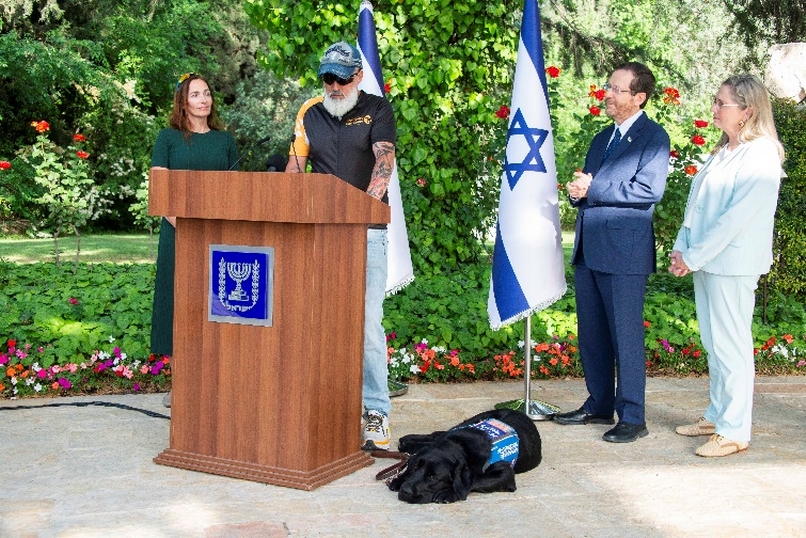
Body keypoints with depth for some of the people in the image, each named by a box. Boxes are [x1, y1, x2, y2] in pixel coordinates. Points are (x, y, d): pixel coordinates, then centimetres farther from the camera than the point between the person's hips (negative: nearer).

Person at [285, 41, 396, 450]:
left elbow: (384, 160, -10)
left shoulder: (377, 110, 4)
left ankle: (376, 413, -2)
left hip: (367, 231, -4)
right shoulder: (309, 113, 15)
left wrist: (368, 203, -27)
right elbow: (294, 165, 14)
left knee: (367, 323, -8)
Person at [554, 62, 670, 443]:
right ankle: (599, 405, 26)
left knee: (626, 336, -3)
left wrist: (594, 189, -14)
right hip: (589, 248, 8)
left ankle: (632, 418, 5)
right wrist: (578, 193, -1)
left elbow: (650, 189, -18)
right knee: (591, 334, 13)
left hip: (625, 250, -8)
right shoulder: (603, 138, 20)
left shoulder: (653, 137, -5)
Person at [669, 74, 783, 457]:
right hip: (704, 260, 9)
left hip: (732, 264, -9)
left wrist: (693, 257, -15)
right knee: (713, 343, 15)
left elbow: (736, 218, -19)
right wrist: (682, 248, 5)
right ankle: (717, 415, 27)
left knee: (731, 346, -3)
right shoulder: (722, 152, 14)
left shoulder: (760, 156, -14)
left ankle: (734, 432, 5)